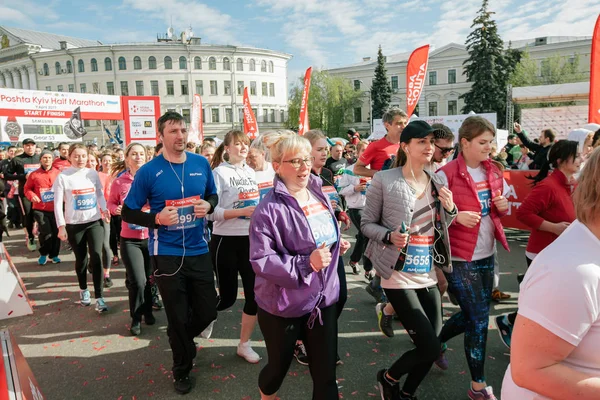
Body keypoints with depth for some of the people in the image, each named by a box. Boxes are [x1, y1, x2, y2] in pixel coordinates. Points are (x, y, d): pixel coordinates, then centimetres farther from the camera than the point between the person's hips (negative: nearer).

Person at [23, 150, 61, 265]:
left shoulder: (58, 173, 2)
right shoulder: (34, 174, 0)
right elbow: (27, 189, 8)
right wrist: (32, 195, -11)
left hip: (55, 208, 2)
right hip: (40, 209, -1)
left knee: (56, 232, 5)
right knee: (46, 233, -11)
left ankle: (54, 254, 24)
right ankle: (43, 254, 14)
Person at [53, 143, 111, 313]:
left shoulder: (93, 173, 2)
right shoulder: (63, 177, -5)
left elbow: (100, 193, 10)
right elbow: (58, 204, -5)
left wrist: (104, 208, -7)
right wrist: (61, 226, -9)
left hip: (95, 221, 1)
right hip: (74, 224, -1)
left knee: (96, 257, -8)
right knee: (81, 259, 11)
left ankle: (99, 297, -3)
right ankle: (83, 290, 35)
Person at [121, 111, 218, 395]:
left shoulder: (201, 164, -1)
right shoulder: (148, 171, -10)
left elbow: (213, 195, 14)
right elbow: (127, 213, -4)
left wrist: (208, 205, -10)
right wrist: (157, 218, -21)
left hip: (199, 251, 4)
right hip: (166, 254, -3)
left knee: (208, 312, 13)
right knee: (178, 318, 10)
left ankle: (182, 339, 48)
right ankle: (182, 370, 37)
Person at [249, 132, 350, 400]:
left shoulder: (319, 195, 3)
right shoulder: (269, 208, -20)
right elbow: (260, 260, -24)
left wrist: (337, 244, 0)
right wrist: (307, 264, -30)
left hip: (323, 299, 6)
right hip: (283, 305, -5)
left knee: (326, 372, 12)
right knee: (279, 366, 18)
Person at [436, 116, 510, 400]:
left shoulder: (493, 171, 6)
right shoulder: (446, 174, -15)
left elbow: (502, 211, 17)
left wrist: (503, 206, -5)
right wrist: (456, 216, -28)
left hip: (486, 255, 7)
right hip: (459, 258, -7)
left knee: (473, 316, 17)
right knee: (479, 319, -1)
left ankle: (435, 340, 45)